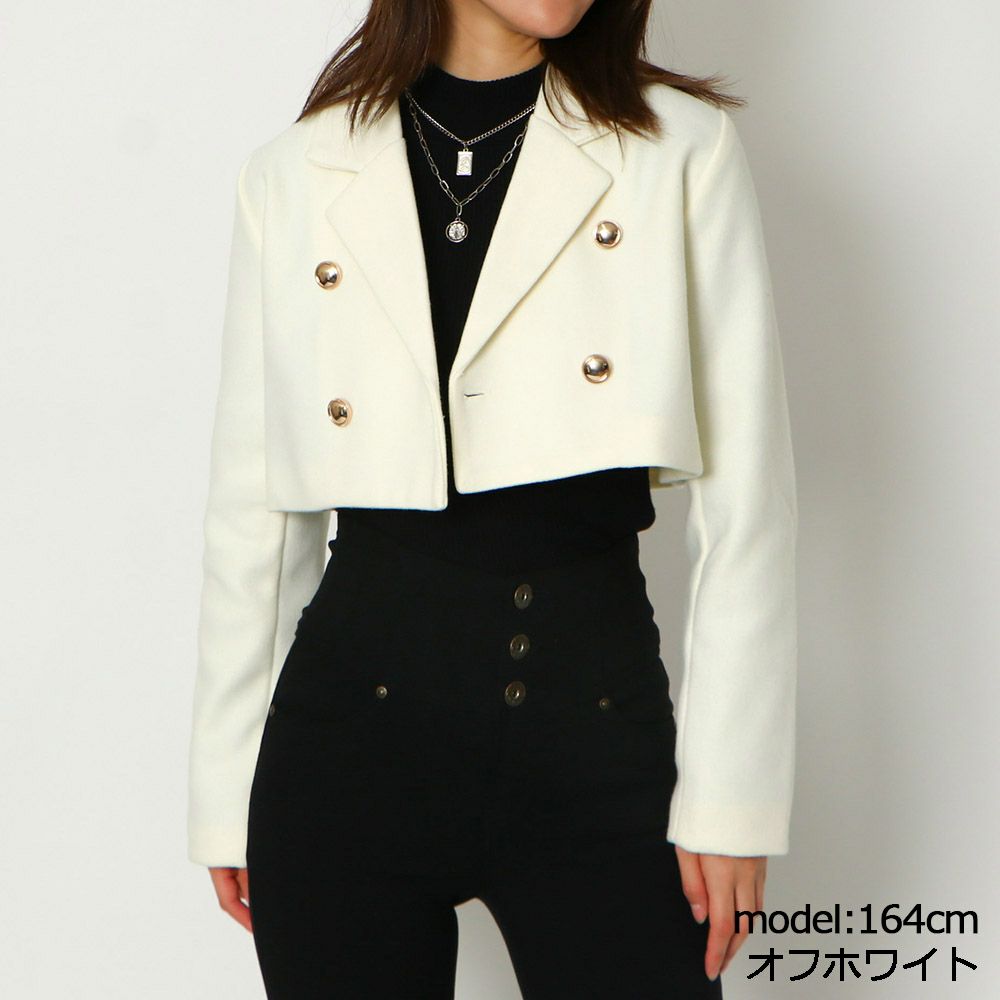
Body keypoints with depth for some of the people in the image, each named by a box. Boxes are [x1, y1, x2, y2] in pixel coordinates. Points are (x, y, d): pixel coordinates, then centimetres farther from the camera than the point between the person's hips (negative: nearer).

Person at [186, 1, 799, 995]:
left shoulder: (682, 149, 2)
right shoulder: (292, 176, 6)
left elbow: (745, 499, -1)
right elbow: (252, 512, 9)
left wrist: (731, 792, -5)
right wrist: (225, 793, 10)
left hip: (594, 716, -1)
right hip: (352, 723, 1)